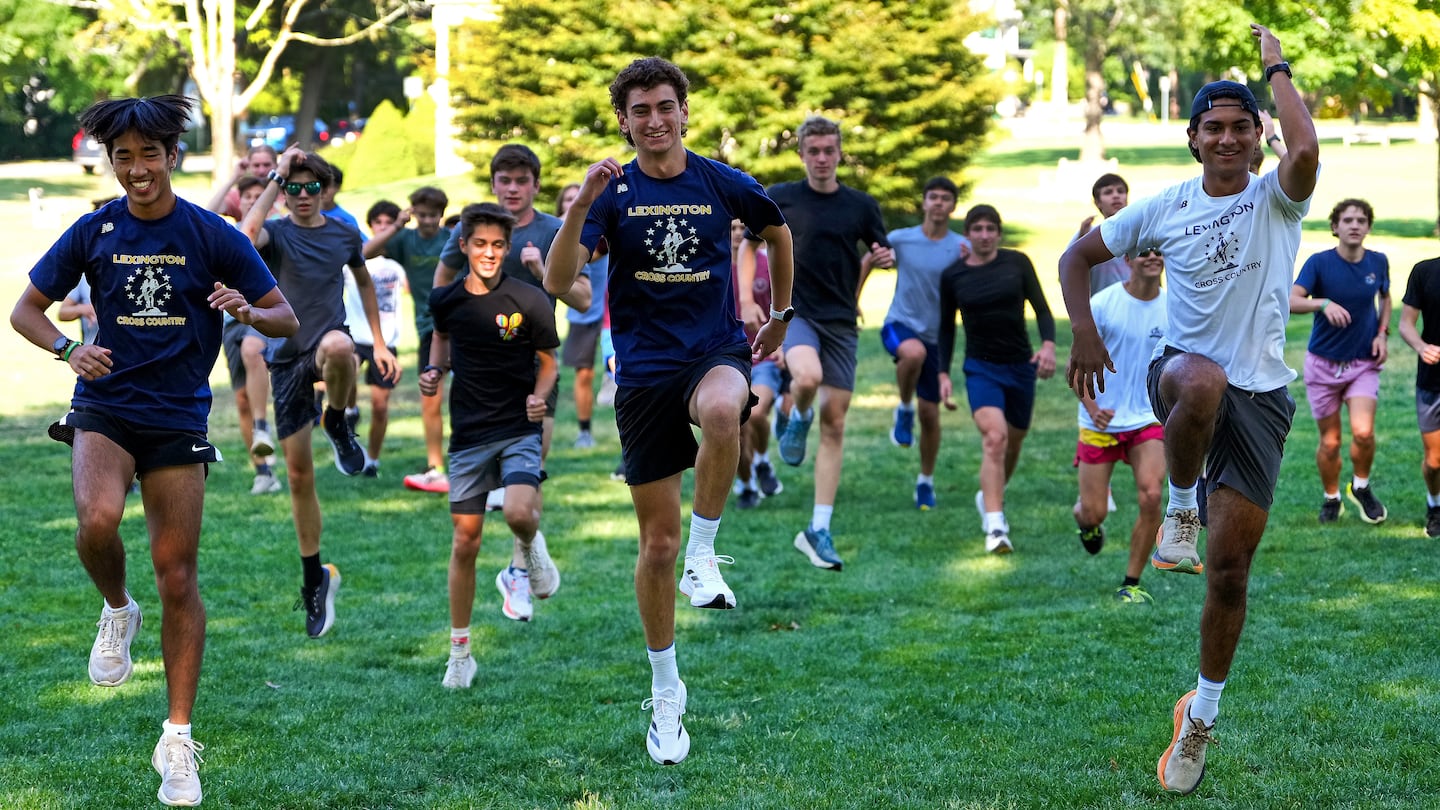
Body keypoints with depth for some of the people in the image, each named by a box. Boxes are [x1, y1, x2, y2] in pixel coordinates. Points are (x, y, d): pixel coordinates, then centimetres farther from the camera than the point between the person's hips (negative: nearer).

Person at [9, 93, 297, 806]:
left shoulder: (211, 236, -1)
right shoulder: (95, 232, 2)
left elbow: (286, 319, 2)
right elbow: (26, 309, 10)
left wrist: (247, 310, -21)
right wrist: (69, 349, -11)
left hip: (178, 419, 0)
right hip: (104, 407, 0)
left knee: (178, 577, -1)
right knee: (98, 520, -30)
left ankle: (178, 741, 8)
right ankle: (117, 612, 4)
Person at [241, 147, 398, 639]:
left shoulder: (345, 235, 7)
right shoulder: (276, 234, -1)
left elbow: (365, 283, 24)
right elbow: (245, 237, -26)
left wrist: (379, 344, 20)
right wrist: (275, 178, -20)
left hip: (328, 344, 0)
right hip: (287, 358, 0)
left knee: (338, 346, -42)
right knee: (298, 473, 2)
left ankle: (338, 424, -12)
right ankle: (314, 577, 17)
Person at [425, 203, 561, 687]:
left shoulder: (530, 302, -8)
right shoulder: (446, 300, 1)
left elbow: (547, 361, 4)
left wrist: (539, 397, -14)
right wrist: (436, 369, 5)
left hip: (518, 429, -3)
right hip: (469, 434, 3)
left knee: (519, 514, -29)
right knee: (465, 541, 3)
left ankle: (530, 551, 10)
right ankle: (460, 653, 16)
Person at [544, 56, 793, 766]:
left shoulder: (725, 185, 1)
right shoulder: (612, 193, -1)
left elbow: (777, 233, 23)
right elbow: (557, 283, -13)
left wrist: (781, 315, 26)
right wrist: (580, 206, -26)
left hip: (716, 351, -1)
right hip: (643, 369, 1)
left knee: (721, 409, -41)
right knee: (657, 541, 4)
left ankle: (702, 559, -21)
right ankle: (665, 690, 21)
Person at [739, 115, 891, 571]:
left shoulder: (861, 205, 6)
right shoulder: (779, 199, 1)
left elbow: (880, 253, 18)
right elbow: (749, 246, 12)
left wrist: (885, 258, -6)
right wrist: (746, 299, 1)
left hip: (842, 322, 3)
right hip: (794, 311, -2)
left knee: (835, 425, 0)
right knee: (808, 376, -35)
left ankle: (819, 530, 4)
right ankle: (797, 421, 3)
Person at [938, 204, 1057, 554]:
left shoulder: (1017, 263, -1)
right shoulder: (953, 276, 0)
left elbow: (1041, 308, -1)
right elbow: (946, 328, 9)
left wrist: (1048, 344, -18)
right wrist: (944, 374, 2)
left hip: (1021, 365, 2)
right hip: (981, 368, -2)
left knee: (1013, 441, 15)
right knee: (994, 437, -23)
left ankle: (989, 497, 44)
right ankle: (995, 527, -30)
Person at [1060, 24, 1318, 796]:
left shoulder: (1275, 200, -3)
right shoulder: (1165, 208, 4)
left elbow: (1306, 152, -27)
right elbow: (1078, 255, 14)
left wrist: (1276, 69, -14)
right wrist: (1083, 331, -2)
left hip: (1260, 394, 0)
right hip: (1180, 368, 0)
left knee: (1229, 569, -1)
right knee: (1202, 382, -42)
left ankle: (1201, 716, 17)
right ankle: (1180, 507, -14)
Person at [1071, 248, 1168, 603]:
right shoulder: (1102, 304, -10)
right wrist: (1092, 407, -21)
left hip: (1148, 420, 2)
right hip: (1100, 421, -2)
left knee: (1151, 497, -17)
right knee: (1094, 512, -1)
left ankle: (1131, 583, 0)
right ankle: (1084, 517, 40)